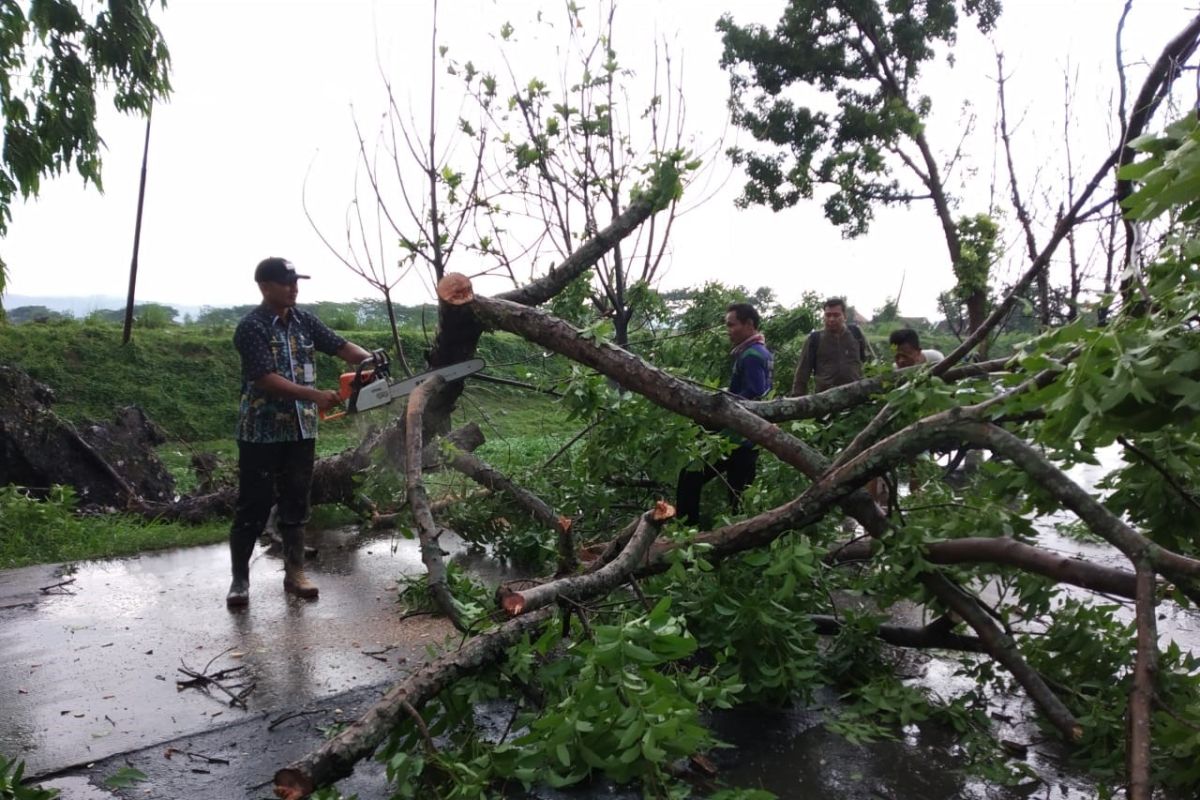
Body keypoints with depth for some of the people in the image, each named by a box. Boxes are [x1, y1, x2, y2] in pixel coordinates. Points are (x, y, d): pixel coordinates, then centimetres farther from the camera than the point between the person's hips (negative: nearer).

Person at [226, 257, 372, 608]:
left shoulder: (304, 321, 7)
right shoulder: (251, 328, -12)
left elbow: (340, 346, 2)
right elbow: (267, 379, -21)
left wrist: (368, 360, -19)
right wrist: (316, 396, -28)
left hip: (301, 429, 6)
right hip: (262, 431, -6)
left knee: (295, 501, 12)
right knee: (254, 504, 1)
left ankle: (295, 572, 22)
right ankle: (240, 579, 14)